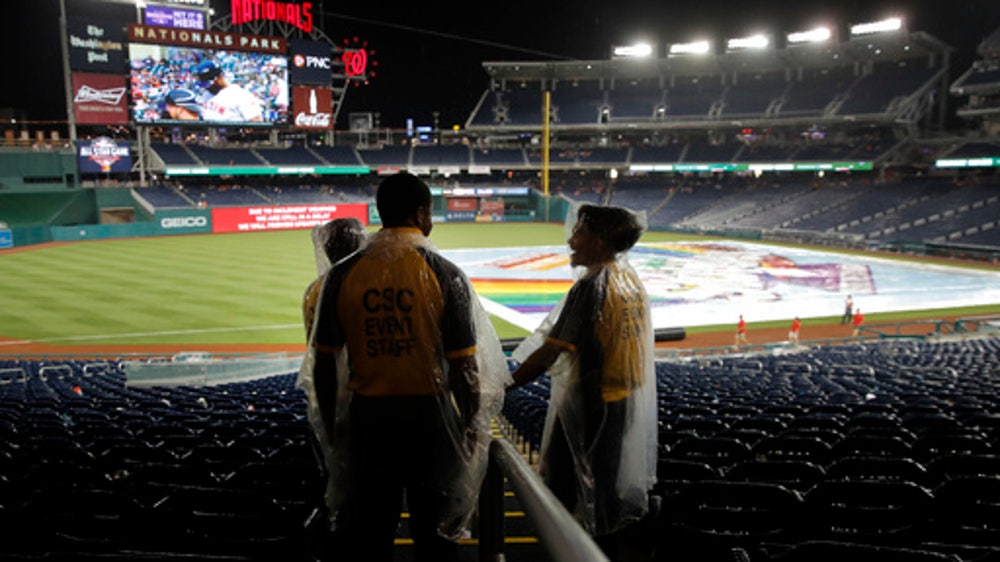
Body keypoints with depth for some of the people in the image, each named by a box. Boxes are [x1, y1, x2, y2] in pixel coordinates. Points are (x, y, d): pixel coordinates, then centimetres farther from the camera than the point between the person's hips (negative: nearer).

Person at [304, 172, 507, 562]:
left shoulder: (343, 274, -3)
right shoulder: (445, 274, -11)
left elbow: (323, 364, 1)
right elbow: (464, 366, -11)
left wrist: (331, 428, 13)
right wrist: (471, 427, 3)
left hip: (367, 416, 2)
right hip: (430, 414, -2)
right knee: (436, 531, 15)